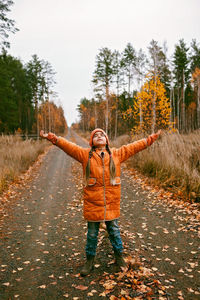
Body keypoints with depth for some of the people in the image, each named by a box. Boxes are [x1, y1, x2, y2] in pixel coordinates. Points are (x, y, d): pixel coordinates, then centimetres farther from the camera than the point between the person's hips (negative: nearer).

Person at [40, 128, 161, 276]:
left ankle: (119, 257, 39)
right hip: (92, 203, -1)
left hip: (112, 203, 1)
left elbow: (134, 146, 7)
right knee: (92, 234, 14)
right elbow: (68, 146, -8)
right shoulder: (85, 154, -1)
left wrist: (152, 138, 8)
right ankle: (89, 261, 33)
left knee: (114, 231, 17)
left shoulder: (117, 154, 3)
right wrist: (52, 137, -18)